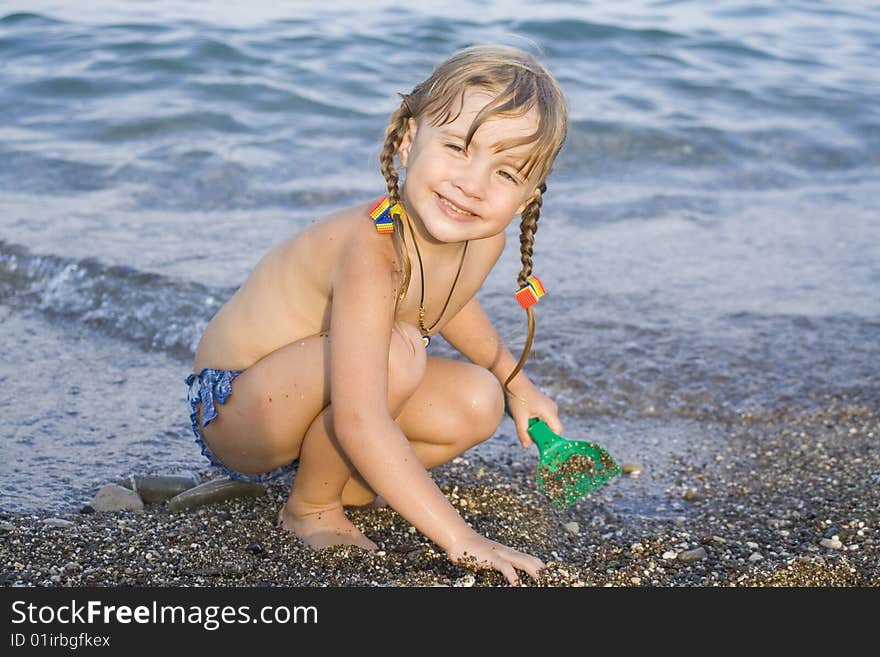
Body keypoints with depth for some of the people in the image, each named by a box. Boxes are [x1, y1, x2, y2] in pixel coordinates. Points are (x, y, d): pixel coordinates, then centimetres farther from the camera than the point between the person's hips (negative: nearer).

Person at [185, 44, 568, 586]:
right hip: (232, 413, -8)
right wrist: (460, 539, -41)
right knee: (395, 350, -32)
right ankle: (310, 508, -8)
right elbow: (359, 423, -42)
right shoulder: (373, 251, -36)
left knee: (475, 404, -5)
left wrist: (513, 379, 29)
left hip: (306, 406, 8)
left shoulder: (485, 241, -9)